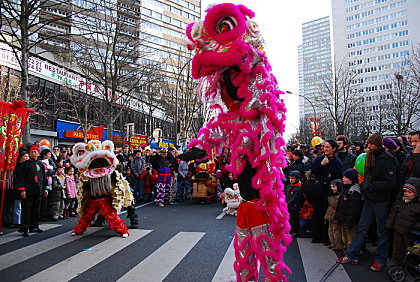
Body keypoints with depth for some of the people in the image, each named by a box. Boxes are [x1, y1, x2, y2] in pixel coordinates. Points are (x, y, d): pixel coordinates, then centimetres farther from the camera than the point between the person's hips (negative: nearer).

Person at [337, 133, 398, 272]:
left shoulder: (387, 159, -13)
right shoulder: (370, 157, 10)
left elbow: (391, 183, -19)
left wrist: (371, 185, -19)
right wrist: (364, 186, 6)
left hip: (381, 200, -7)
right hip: (369, 199, 7)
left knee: (382, 231, 7)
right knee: (362, 228, 10)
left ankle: (381, 261, 20)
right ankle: (352, 256, 16)